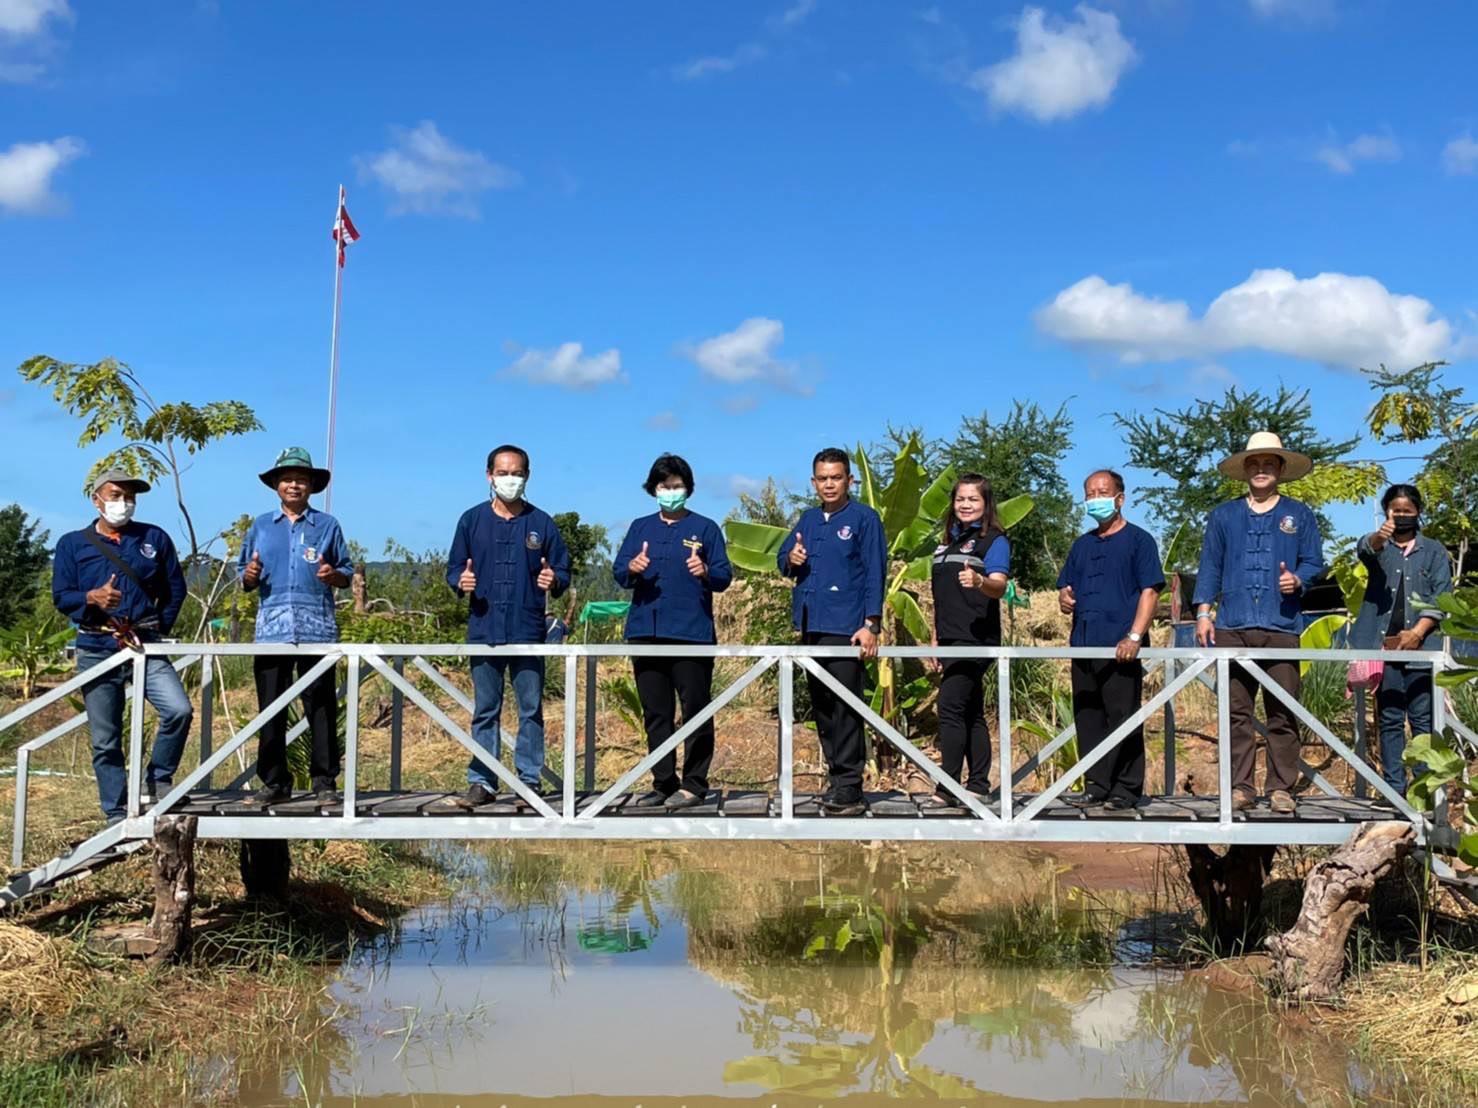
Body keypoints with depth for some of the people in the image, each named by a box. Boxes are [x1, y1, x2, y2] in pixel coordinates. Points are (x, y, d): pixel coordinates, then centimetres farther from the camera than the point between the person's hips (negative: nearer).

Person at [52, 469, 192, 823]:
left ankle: (156, 780, 0)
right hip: (97, 651, 0)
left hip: (146, 647, 0)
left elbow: (175, 588, 13)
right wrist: (91, 598, -19)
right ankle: (117, 814, 10)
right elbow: (61, 596, 1)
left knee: (179, 710, -21)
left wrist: (160, 627, 4)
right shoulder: (72, 544, 7)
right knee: (105, 739, 2)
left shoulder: (155, 538, 10)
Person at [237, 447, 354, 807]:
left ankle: (324, 783, 3)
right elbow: (245, 579, 16)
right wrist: (249, 576, -6)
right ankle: (274, 783, 9)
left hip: (317, 630, -2)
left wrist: (333, 575, -11)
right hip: (271, 631, 2)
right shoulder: (260, 526, 15)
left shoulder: (327, 525, 10)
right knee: (270, 710, 2)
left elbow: (347, 573, 11)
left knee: (321, 709, -2)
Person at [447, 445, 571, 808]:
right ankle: (481, 782, 11)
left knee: (531, 710, 2)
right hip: (484, 629, 1)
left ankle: (530, 780, 10)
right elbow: (454, 567, 10)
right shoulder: (472, 520, 8)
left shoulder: (541, 523, 6)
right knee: (485, 711, 6)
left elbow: (562, 570, 8)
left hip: (528, 632, -1)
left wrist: (554, 580, -14)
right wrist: (460, 581, -11)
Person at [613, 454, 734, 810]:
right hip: (646, 631, 4)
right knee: (655, 712, 8)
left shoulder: (705, 528, 5)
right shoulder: (641, 528, 16)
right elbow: (619, 572, 9)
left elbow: (724, 576, -1)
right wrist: (631, 569, -14)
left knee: (695, 709, -4)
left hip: (691, 632, -4)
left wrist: (706, 572, -23)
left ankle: (694, 784, 2)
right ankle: (663, 783, 15)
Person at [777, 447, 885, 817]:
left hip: (845, 627, -6)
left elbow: (875, 573, -6)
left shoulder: (864, 519, -1)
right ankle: (837, 777, 18)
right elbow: (782, 557, 21)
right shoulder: (808, 519, 16)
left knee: (844, 706, -9)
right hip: (810, 627, 7)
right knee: (822, 706, 10)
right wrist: (790, 559, -4)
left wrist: (871, 624, -14)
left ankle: (849, 785, -8)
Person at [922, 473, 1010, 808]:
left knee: (950, 708, -15)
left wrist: (978, 581, -41)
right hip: (951, 639, 8)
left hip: (975, 639, -8)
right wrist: (935, 641, 19)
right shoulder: (946, 543, 19)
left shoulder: (994, 541, -3)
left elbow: (999, 587, -19)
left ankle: (947, 789, -15)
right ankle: (979, 786, 14)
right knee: (970, 713, 10)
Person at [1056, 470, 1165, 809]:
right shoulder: (1082, 545, 20)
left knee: (1123, 718, -5)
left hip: (1120, 648, -6)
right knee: (1088, 719, 7)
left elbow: (1150, 591, -6)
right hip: (1083, 645, 6)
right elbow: (1065, 587, 26)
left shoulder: (1138, 540, 2)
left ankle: (1127, 790, 1)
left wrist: (1134, 636, -18)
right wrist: (1064, 598, -1)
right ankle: (1096, 786, 14)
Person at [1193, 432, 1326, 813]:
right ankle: (1241, 787, 6)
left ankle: (1281, 789, 3)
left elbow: (1314, 563, 11)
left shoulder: (1300, 516, 13)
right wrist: (1203, 613, 3)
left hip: (1281, 628, -1)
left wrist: (1297, 579, -11)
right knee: (1236, 713, 1)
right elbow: (1210, 567, 12)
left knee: (1282, 714, -3)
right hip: (1232, 628, 1)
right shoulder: (1223, 515, 15)